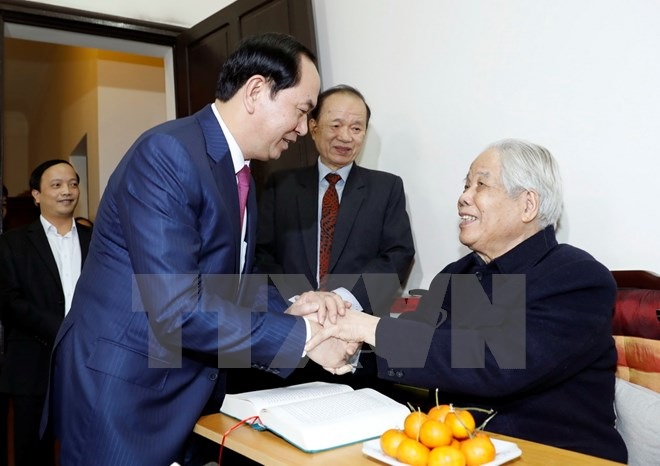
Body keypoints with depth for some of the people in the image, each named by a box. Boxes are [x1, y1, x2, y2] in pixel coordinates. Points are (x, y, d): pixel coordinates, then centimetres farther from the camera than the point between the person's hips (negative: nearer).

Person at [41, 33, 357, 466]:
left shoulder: (241, 177, 8)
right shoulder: (168, 152, -21)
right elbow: (177, 310, -28)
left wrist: (287, 310, -7)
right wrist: (303, 335, -21)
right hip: (119, 397, -8)